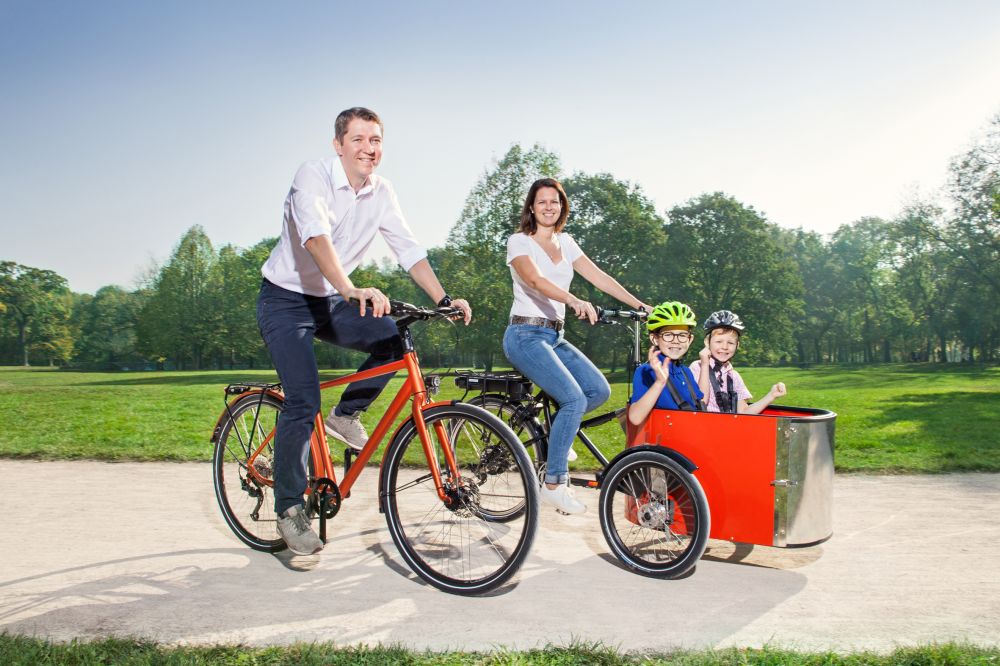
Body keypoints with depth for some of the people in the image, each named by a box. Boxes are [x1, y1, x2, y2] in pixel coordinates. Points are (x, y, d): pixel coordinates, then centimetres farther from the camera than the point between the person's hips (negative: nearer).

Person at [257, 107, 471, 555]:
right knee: (303, 404, -14)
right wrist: (353, 291, -54)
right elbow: (316, 237, -38)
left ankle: (345, 414, 6)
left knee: (393, 341, -17)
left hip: (329, 301, 6)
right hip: (285, 302, -6)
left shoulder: (381, 192, -2)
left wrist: (444, 299, -17)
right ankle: (289, 510, 2)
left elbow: (408, 250, -4)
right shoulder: (313, 176, -21)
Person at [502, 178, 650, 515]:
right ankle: (553, 484, -10)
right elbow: (535, 279, -25)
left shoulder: (565, 242, 14)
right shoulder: (519, 241, -6)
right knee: (575, 399, -21)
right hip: (526, 334, -7)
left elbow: (599, 277, 7)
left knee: (600, 389, -8)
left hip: (554, 336, 7)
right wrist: (574, 301, -42)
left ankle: (552, 432, 14)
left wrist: (640, 304, -4)